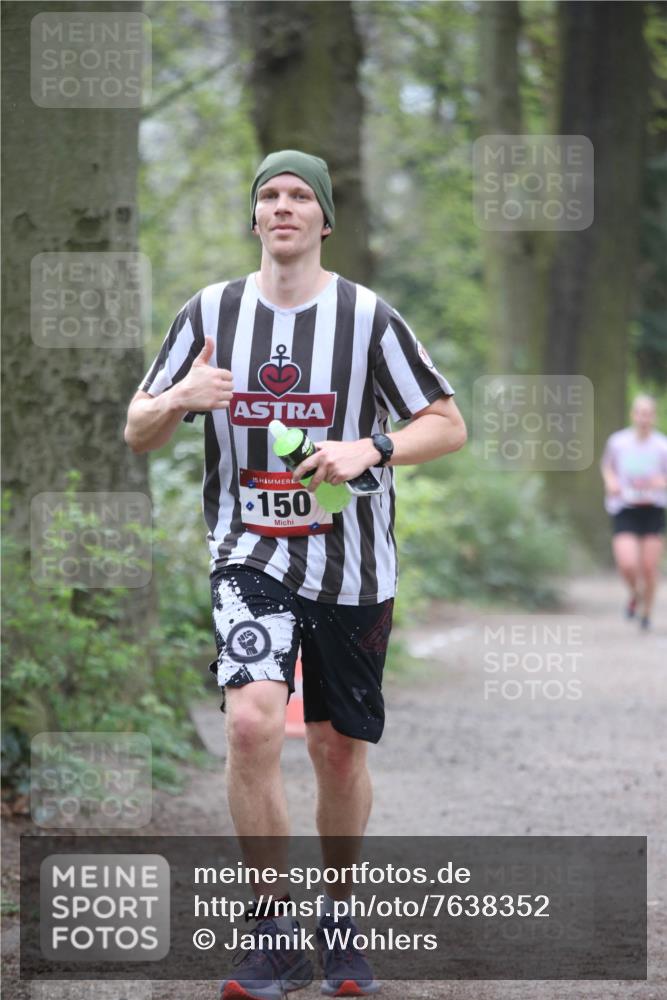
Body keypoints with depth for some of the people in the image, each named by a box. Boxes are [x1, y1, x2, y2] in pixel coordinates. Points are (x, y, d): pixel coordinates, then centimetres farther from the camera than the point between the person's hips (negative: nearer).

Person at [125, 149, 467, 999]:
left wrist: (371, 449, -18)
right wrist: (180, 399, -16)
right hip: (250, 554, 0)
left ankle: (339, 916, 31)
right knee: (252, 722, -21)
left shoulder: (366, 317, -2)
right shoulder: (211, 312, 3)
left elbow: (449, 424, 0)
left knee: (339, 752, 7)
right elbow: (137, 434, 6)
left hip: (350, 563, 0)